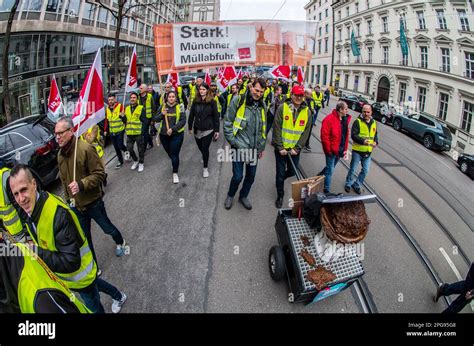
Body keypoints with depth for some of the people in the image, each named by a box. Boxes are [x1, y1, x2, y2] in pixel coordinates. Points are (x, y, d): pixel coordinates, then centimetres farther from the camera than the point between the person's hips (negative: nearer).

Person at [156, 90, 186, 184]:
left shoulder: (180, 107, -7)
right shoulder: (163, 107, 4)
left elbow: (183, 121, -12)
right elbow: (157, 119, 5)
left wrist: (173, 129, -20)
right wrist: (162, 114, -15)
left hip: (177, 134, -4)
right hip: (164, 134, 4)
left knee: (174, 154, -5)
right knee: (169, 153, 17)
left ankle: (175, 173, 9)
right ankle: (174, 163, 48)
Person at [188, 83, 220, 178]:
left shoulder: (212, 101, -7)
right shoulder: (196, 101, 1)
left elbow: (216, 116, -6)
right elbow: (191, 115, 7)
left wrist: (217, 130, -7)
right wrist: (190, 127, 7)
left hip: (208, 129, -3)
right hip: (197, 129, 4)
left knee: (205, 148, -5)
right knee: (200, 147, 15)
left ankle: (205, 168, 12)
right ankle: (205, 158, 49)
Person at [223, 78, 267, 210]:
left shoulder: (262, 105, 5)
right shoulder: (238, 101, -12)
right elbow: (227, 123, -9)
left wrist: (261, 147, 15)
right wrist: (233, 141, -12)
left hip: (254, 148, 5)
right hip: (239, 146, -5)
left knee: (251, 175, 14)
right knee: (238, 176, -1)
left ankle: (243, 196, 39)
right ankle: (230, 195, 28)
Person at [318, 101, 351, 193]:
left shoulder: (345, 119, 7)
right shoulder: (329, 119, -18)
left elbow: (346, 135, 12)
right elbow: (324, 136, -19)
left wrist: (345, 149, 9)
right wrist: (328, 150, -17)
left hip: (340, 150, 8)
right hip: (331, 150, -7)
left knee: (331, 168, 21)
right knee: (330, 170, 0)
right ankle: (327, 190, 12)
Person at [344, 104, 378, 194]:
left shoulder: (374, 123, 7)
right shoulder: (358, 121, -11)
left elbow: (375, 135, 17)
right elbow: (353, 135, -19)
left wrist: (375, 142, -5)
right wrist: (363, 141, -33)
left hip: (368, 152, 5)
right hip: (357, 151, -5)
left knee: (365, 171, 12)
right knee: (352, 169, 9)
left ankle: (357, 185, 31)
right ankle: (348, 184, 30)